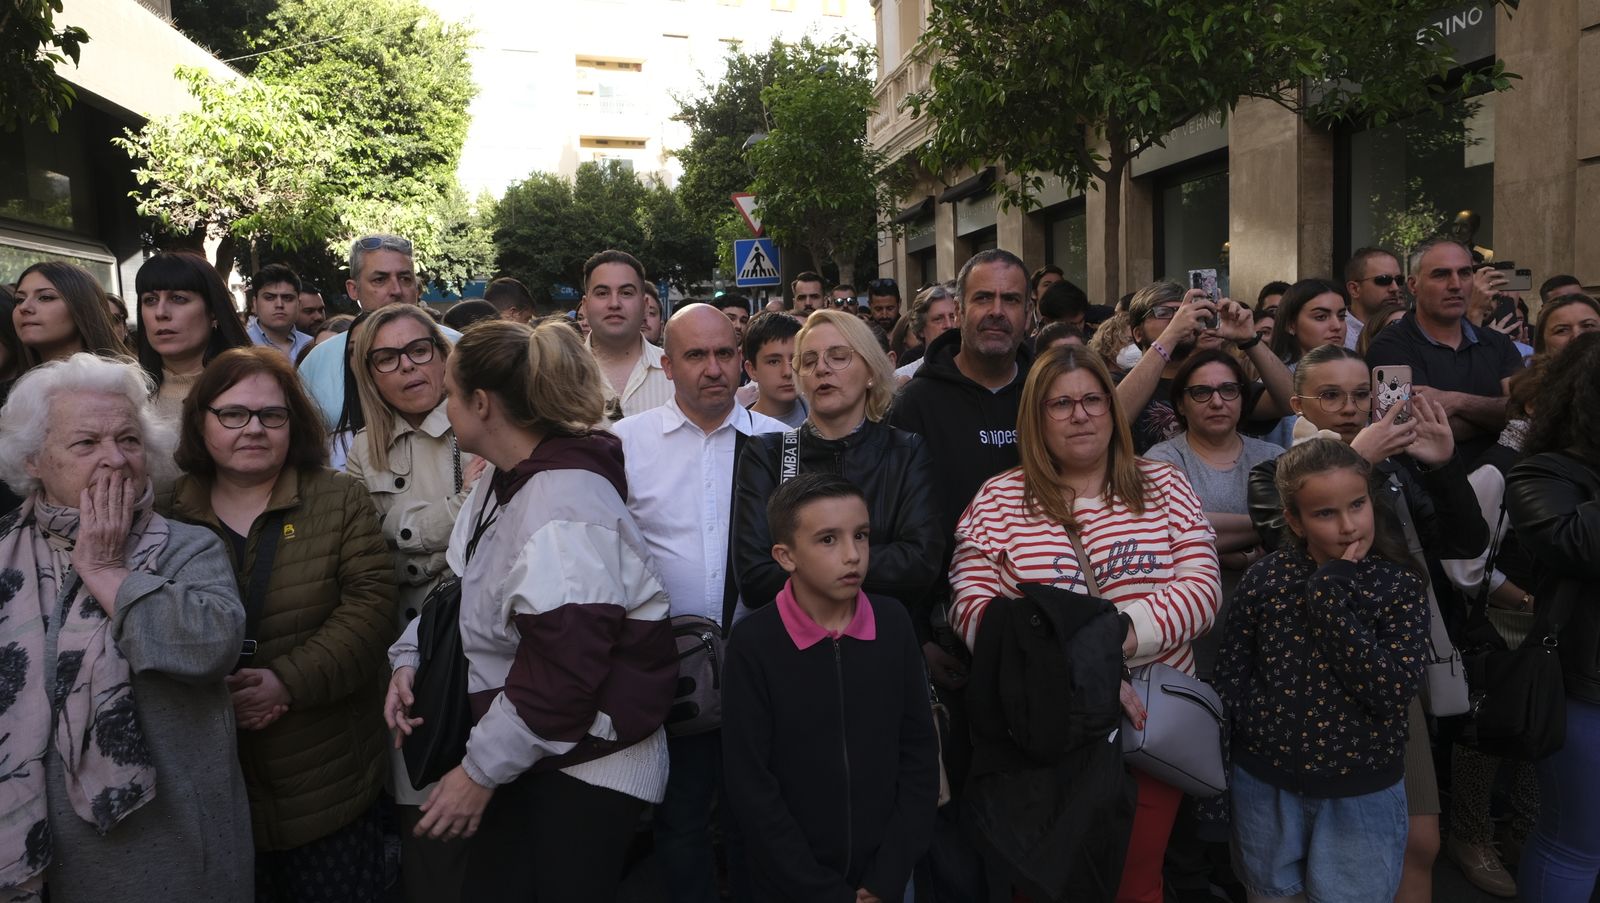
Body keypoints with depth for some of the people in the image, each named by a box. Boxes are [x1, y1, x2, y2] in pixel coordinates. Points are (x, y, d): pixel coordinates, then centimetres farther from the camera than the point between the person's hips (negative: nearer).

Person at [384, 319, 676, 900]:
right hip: (526, 750, 9)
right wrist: (411, 656, 2)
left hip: (588, 765, -9)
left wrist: (481, 770, -18)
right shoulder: (503, 481, 8)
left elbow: (562, 671, -26)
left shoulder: (565, 507, -24)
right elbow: (462, 586, 18)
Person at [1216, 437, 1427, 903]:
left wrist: (1329, 595, -24)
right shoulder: (1266, 578, -8)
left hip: (1362, 792, -1)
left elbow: (1394, 690, -23)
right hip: (1265, 787, 1)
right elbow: (1232, 677, -1)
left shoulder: (1399, 586, -11)